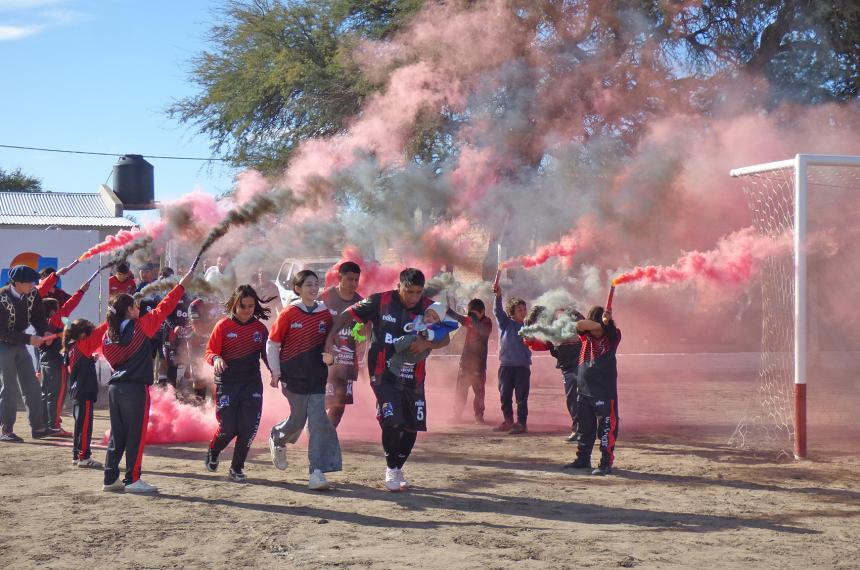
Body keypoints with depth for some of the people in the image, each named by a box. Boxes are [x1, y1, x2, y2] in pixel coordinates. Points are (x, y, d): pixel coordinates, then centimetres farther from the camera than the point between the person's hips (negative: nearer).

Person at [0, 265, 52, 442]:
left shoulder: (33, 295, -9)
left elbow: (38, 317, 2)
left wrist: (44, 332, -18)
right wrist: (29, 339, -32)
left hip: (20, 343, 7)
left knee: (32, 386, 7)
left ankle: (38, 427, 13)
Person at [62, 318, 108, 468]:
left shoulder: (70, 349, 12)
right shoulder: (82, 346, -14)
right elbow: (97, 335, -19)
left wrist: (91, 360, 10)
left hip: (76, 392, 9)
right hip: (85, 393, -9)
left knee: (80, 424, 15)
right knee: (85, 425, -6)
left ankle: (77, 455, 20)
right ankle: (84, 457, -4)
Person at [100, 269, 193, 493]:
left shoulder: (108, 334, 7)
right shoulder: (140, 326, -9)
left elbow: (111, 359, 16)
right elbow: (163, 309, -5)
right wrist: (182, 285, 2)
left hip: (115, 387, 7)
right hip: (136, 388, -6)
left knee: (117, 435, 12)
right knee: (136, 435, 0)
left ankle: (110, 478, 14)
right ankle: (132, 480, 1)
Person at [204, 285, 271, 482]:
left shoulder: (260, 328, 5)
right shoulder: (223, 326, -3)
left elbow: (267, 354, 10)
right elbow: (210, 351, -2)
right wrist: (216, 359, -24)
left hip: (252, 384, 3)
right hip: (227, 383, -3)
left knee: (248, 428, -5)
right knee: (228, 427, -5)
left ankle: (237, 468, 12)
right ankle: (212, 453, 28)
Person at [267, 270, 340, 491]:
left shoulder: (325, 313, 4)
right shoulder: (289, 314, -7)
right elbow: (272, 344, -1)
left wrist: (330, 356, -5)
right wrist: (276, 372, -3)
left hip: (317, 377, 3)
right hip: (293, 377, -3)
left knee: (318, 422, -6)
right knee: (298, 419, 8)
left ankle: (317, 473, -8)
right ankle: (277, 438, 44)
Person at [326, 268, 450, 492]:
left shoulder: (428, 307, 0)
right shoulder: (380, 302, -8)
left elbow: (445, 339, 3)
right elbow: (348, 314, 0)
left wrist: (428, 343, -18)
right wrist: (331, 336, -14)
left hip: (413, 378, 4)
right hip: (384, 376, -4)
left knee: (412, 426, 6)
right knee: (391, 422, -16)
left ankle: (398, 469, 29)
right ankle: (391, 471, 4)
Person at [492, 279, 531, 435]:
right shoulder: (505, 323, 4)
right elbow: (498, 311, -11)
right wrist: (498, 296, -25)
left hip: (522, 365, -1)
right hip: (506, 365, 1)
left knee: (522, 397, -2)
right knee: (505, 395, 8)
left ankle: (522, 423, 2)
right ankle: (508, 421, 21)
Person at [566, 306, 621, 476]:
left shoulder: (613, 336, -2)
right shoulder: (586, 335, 3)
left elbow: (611, 331, -24)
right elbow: (579, 324, -16)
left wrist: (605, 323, -43)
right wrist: (600, 324, -28)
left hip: (605, 391, -4)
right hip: (584, 390, 4)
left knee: (606, 428, -6)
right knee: (584, 427, 15)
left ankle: (606, 463, 0)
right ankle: (583, 460, 28)